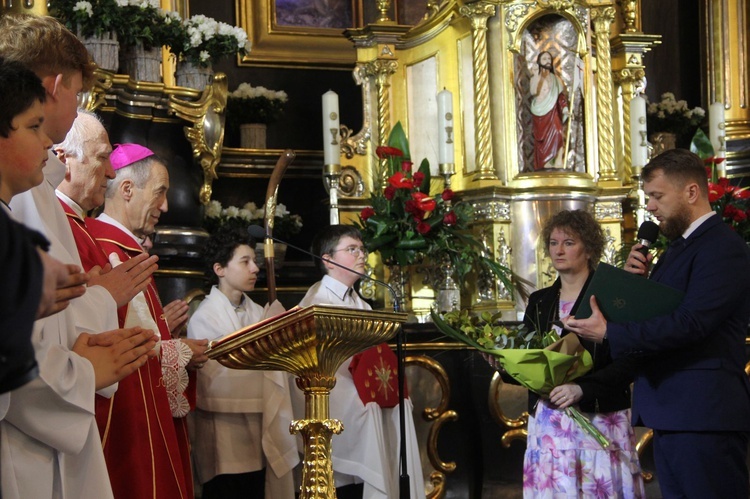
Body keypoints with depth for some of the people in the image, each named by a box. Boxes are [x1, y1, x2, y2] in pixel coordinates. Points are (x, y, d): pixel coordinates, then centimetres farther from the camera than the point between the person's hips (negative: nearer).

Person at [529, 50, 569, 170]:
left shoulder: (556, 78, 16)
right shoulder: (535, 78, 9)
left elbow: (561, 95, 11)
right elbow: (533, 92, -11)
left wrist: (565, 107, -5)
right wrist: (536, 75, -13)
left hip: (552, 112, 1)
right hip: (539, 113, -1)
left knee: (557, 133, -20)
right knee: (542, 139, -5)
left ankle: (558, 161, -24)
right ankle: (545, 165, -5)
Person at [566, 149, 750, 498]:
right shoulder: (677, 248, 19)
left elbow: (691, 323, -23)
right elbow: (651, 315, 19)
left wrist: (608, 333, -17)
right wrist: (635, 281, 0)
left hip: (703, 416, -10)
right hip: (670, 415, 10)